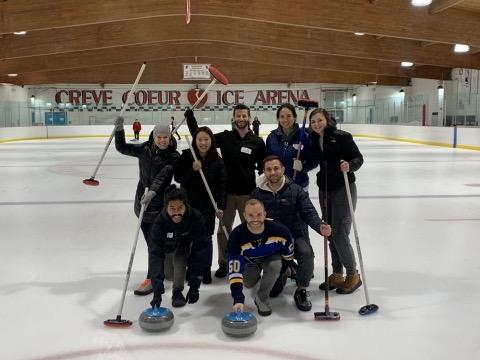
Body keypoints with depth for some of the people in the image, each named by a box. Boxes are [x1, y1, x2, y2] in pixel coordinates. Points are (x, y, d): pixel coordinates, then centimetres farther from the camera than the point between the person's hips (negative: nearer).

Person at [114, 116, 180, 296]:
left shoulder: (174, 156, -12)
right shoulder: (144, 149, 3)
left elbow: (163, 175, -27)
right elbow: (122, 148, 9)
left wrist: (153, 191, -42)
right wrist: (119, 129, -5)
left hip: (160, 203, -5)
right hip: (142, 200, 5)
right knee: (150, 240, 15)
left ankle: (152, 278, 6)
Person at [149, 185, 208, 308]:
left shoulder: (196, 217, -38)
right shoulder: (160, 221, -37)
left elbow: (199, 252, -34)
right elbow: (155, 254, -42)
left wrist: (194, 285, -36)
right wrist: (157, 290, -50)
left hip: (186, 244, -1)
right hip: (167, 247, 2)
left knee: (180, 256, -26)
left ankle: (177, 291, -12)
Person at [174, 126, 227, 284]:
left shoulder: (217, 160, -4)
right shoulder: (186, 156, -6)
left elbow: (222, 184, -3)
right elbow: (177, 178, -7)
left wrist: (221, 206, -9)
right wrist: (192, 170, -23)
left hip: (208, 205, 0)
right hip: (188, 203, 0)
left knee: (206, 237, 8)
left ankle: (206, 269, 23)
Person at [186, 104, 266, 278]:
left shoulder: (258, 142, -1)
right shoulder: (225, 138, 1)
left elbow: (263, 167, 4)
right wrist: (190, 116, -9)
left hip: (248, 193, -1)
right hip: (227, 191, 1)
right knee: (224, 229, 9)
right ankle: (224, 263, 25)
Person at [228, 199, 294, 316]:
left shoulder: (279, 229, -36)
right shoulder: (237, 236, -38)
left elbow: (288, 252, -12)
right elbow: (235, 270, -38)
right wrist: (238, 299, -47)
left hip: (272, 257, -1)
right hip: (250, 261, 2)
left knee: (275, 266, -31)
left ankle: (262, 298, -10)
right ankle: (257, 274, 42)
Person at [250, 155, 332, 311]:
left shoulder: (295, 190, -3)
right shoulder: (257, 194, 1)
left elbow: (308, 212, -9)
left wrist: (320, 226, -29)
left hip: (295, 235, -1)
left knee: (307, 253, -35)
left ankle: (301, 291, -10)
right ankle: (282, 273, 32)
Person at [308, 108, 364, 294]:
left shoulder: (342, 137, -12)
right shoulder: (313, 140, 6)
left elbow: (358, 158, -12)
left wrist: (350, 165, -31)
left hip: (343, 189, -6)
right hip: (324, 190, 7)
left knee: (340, 234, -8)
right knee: (330, 233, 11)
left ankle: (353, 275, 10)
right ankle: (337, 274, 25)